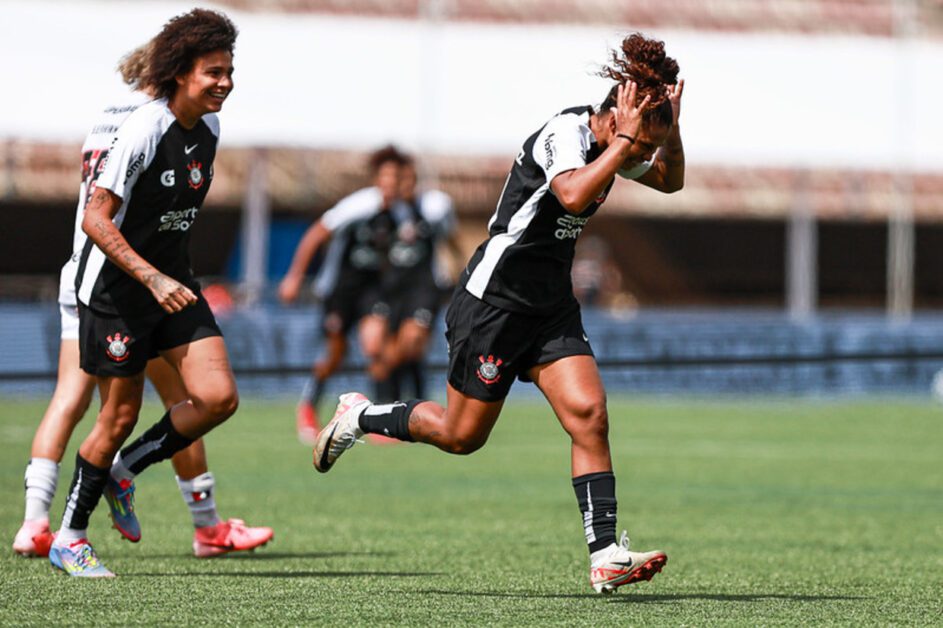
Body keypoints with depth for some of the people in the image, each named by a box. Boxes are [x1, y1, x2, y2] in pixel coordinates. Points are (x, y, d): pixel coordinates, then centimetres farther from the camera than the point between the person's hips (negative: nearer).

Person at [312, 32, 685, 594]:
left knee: (589, 414, -10)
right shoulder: (566, 133, -20)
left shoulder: (612, 144, 5)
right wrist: (625, 139, -34)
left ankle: (606, 556, -14)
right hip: (495, 300, -8)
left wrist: (671, 123, 2)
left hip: (552, 308, 8)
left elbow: (670, 180, 19)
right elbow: (573, 195, -39)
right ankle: (359, 416, 27)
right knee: (462, 435, 2)